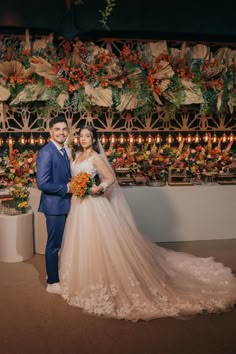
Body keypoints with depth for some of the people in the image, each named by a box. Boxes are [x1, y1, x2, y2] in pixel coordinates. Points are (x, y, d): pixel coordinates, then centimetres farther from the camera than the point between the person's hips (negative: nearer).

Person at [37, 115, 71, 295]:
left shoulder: (63, 150, 10)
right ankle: (52, 283, 19)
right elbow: (42, 183, -25)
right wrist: (66, 188, -18)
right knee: (54, 244, 4)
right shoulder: (46, 152, -19)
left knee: (61, 243, 20)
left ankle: (59, 274, 37)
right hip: (54, 205, -9)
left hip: (64, 204, 9)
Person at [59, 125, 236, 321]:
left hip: (93, 205, -8)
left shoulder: (96, 157, -12)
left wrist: (99, 188, -30)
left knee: (97, 243, -4)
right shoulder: (78, 156, 12)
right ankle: (83, 280, 30)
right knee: (82, 243, 16)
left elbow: (111, 178, -15)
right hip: (79, 205, 9)